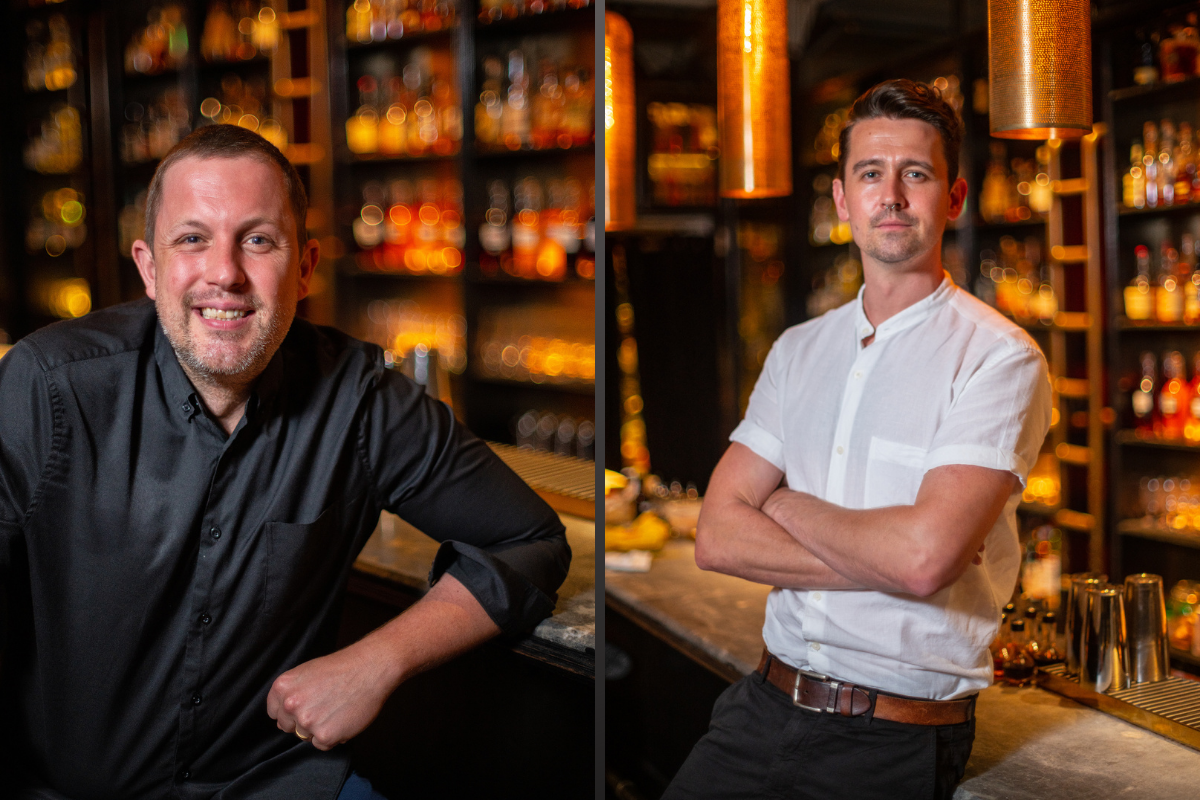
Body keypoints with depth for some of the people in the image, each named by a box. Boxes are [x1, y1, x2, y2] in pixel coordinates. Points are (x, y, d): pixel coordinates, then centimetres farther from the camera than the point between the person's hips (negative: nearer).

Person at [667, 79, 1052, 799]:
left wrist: (786, 504, -5)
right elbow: (718, 537, 0)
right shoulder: (798, 350, 8)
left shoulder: (999, 358, -9)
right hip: (764, 708, 5)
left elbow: (924, 556, -22)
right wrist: (888, 561, -13)